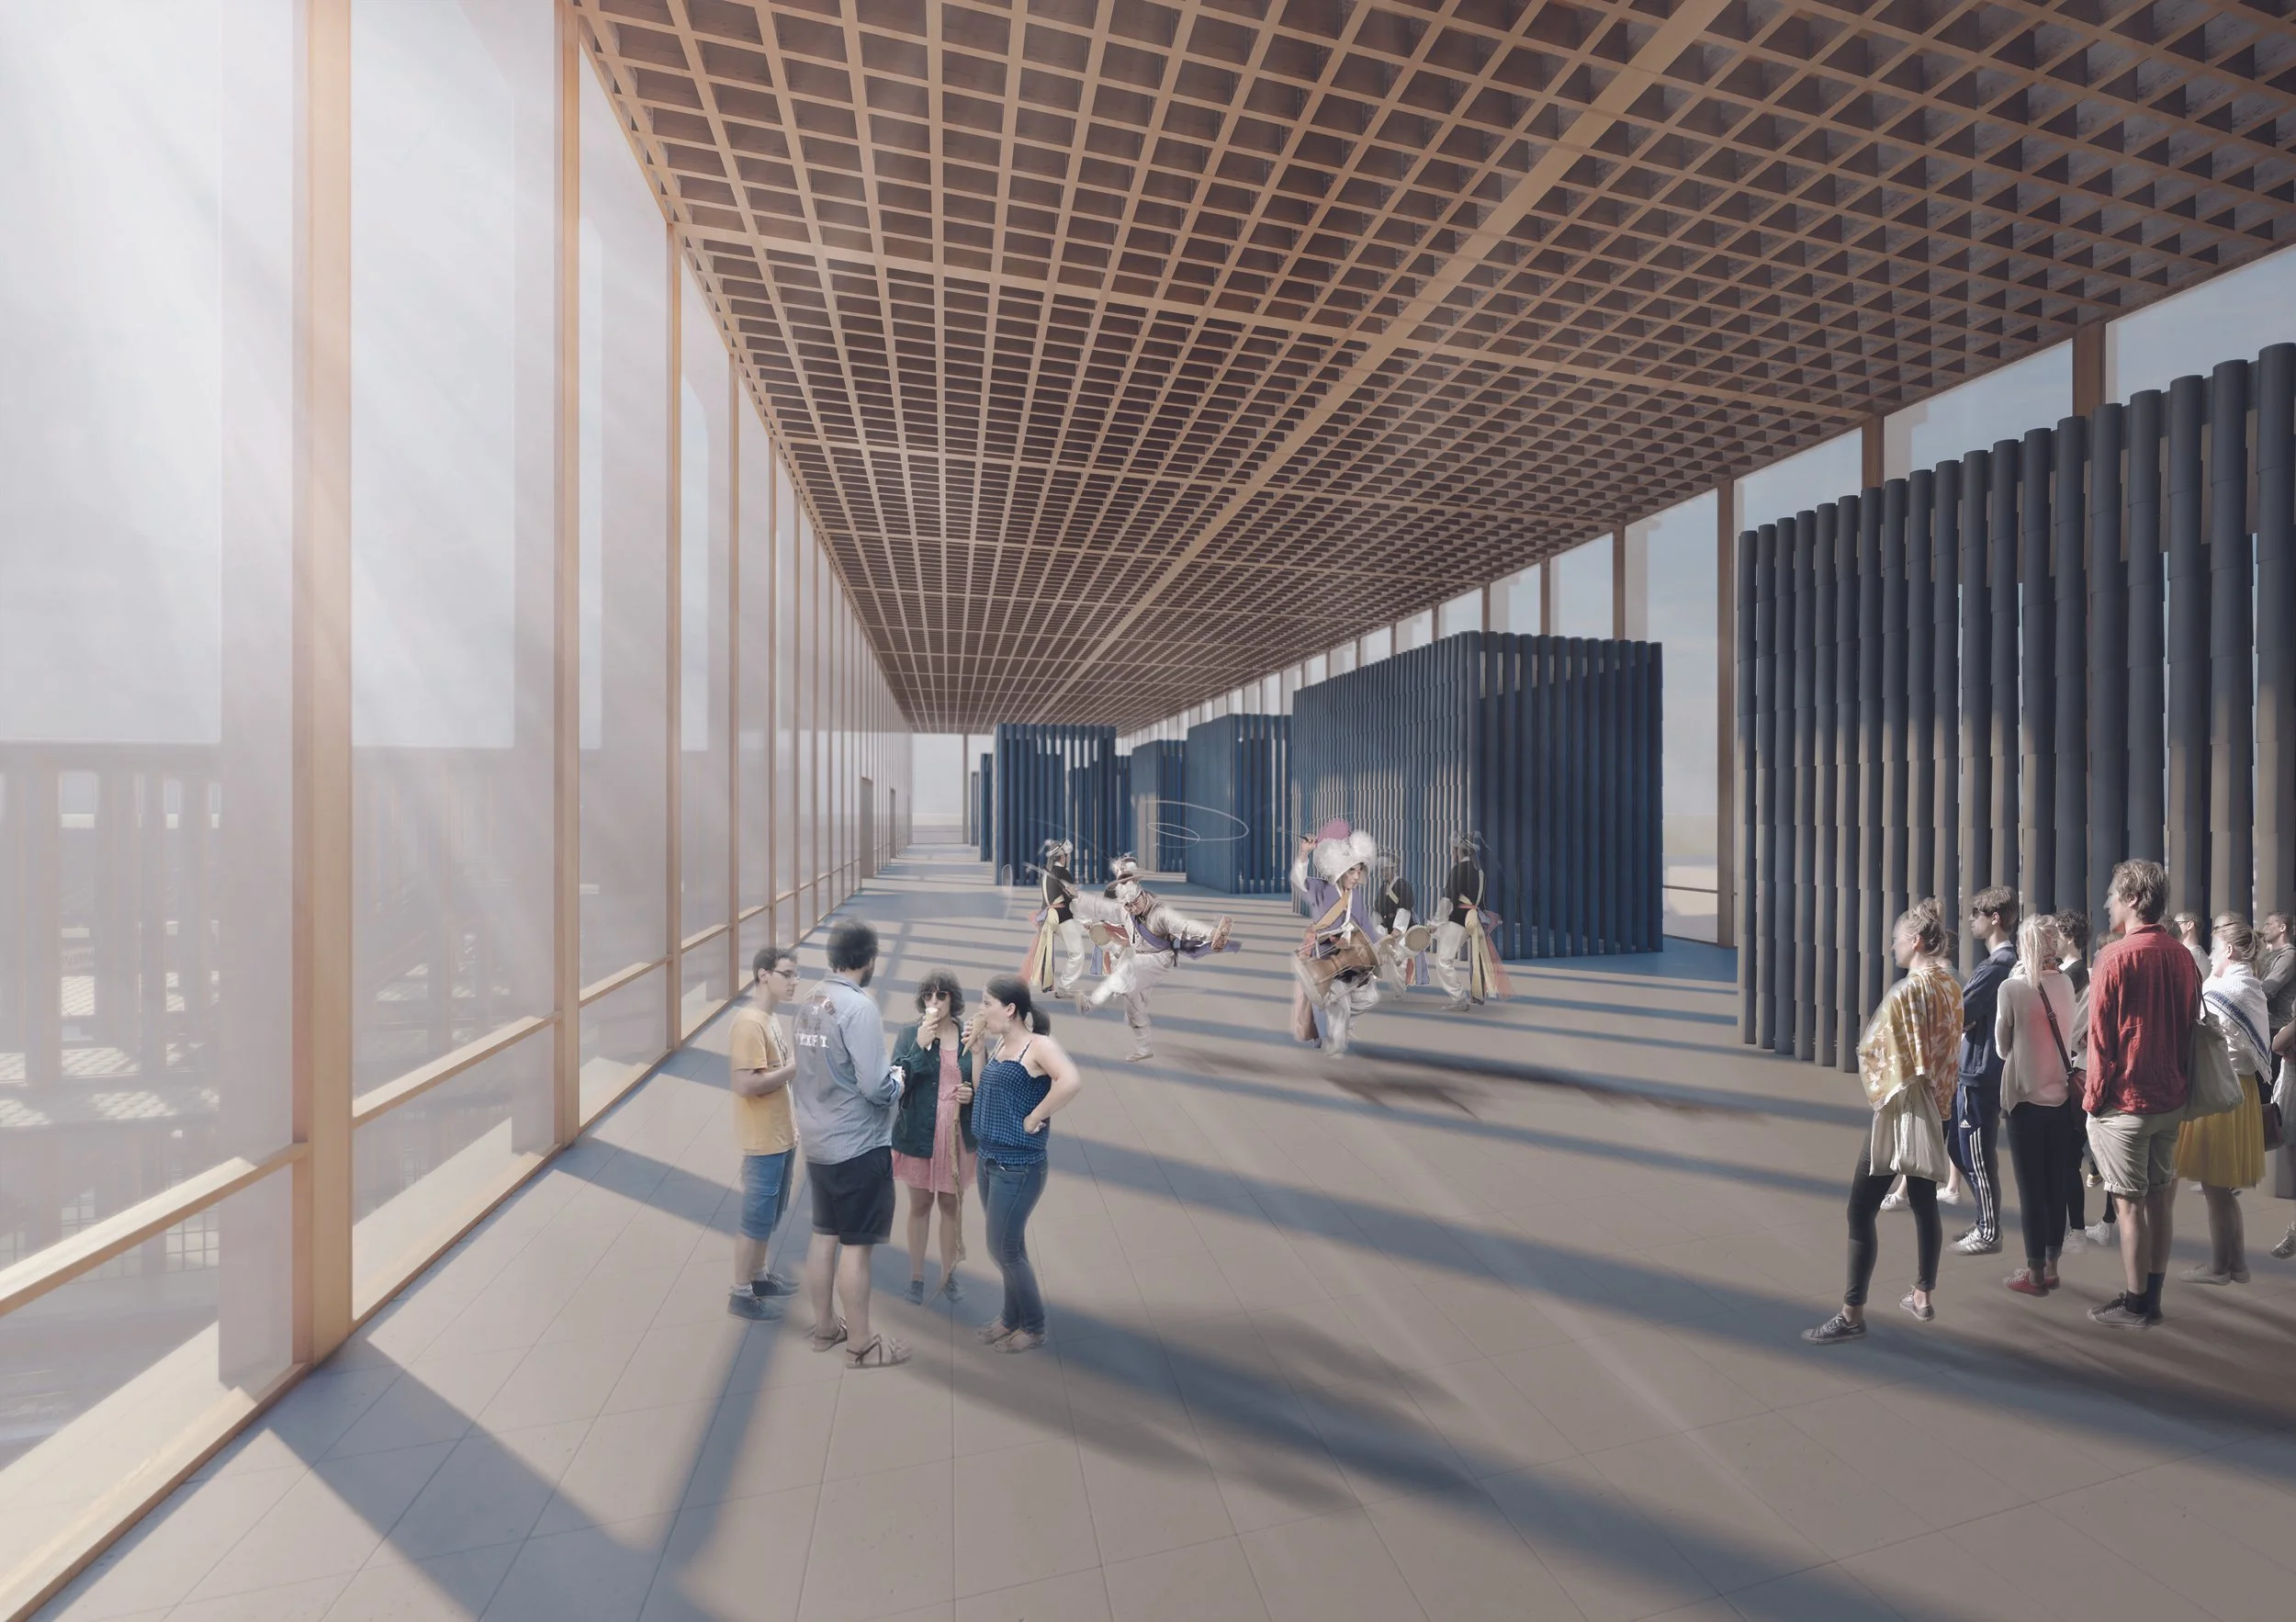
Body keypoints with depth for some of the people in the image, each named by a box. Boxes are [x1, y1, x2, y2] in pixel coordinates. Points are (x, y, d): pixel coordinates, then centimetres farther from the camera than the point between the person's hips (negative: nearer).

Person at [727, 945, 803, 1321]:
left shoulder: (767, 1018, 8)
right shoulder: (749, 1022, -23)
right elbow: (746, 1084, -28)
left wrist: (796, 1064, 3)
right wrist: (795, 1067, -22)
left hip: (782, 1134, 9)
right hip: (764, 1140, -9)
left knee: (770, 1215, 21)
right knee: (756, 1218, 5)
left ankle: (758, 1276, 37)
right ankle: (741, 1294, 20)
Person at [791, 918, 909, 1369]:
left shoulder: (809, 1002, 2)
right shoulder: (859, 1007, -23)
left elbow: (818, 1071, 10)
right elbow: (875, 1087, -25)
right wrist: (898, 1081, -5)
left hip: (817, 1142, 8)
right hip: (858, 1147, -8)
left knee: (824, 1235, 19)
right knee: (856, 1245, 5)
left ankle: (825, 1327, 35)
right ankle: (861, 1344, 20)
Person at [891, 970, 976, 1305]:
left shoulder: (969, 1036, -4)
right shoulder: (910, 1036, -8)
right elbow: (898, 1082, -18)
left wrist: (973, 1094, -14)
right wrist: (919, 1045, -27)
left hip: (957, 1136, 1)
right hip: (918, 1135, -1)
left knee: (952, 1205, 15)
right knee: (920, 1205, 15)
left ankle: (948, 1274, 35)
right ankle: (916, 1275, 33)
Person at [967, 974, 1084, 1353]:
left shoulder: (1038, 1045, -20)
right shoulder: (999, 1044, 5)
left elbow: (1071, 1081, -37)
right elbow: (983, 1091, 13)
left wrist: (1035, 1117, -26)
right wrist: (977, 1044, 3)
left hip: (1019, 1167, -8)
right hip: (990, 1160, 8)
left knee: (1003, 1249, 5)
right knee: (1008, 1246, 20)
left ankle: (1034, 1327, 25)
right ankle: (1011, 1316, 38)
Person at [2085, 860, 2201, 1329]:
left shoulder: (2117, 957, -16)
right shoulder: (2183, 956, 4)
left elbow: (2101, 1036, -14)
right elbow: (2190, 1026, 12)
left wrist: (2094, 1098, -5)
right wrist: (2179, 1084, 19)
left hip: (2126, 1100, -7)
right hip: (2172, 1097, 7)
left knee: (2131, 1203, 1)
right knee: (2161, 1197, 12)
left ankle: (2133, 1306, 9)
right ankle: (2152, 1299, 22)